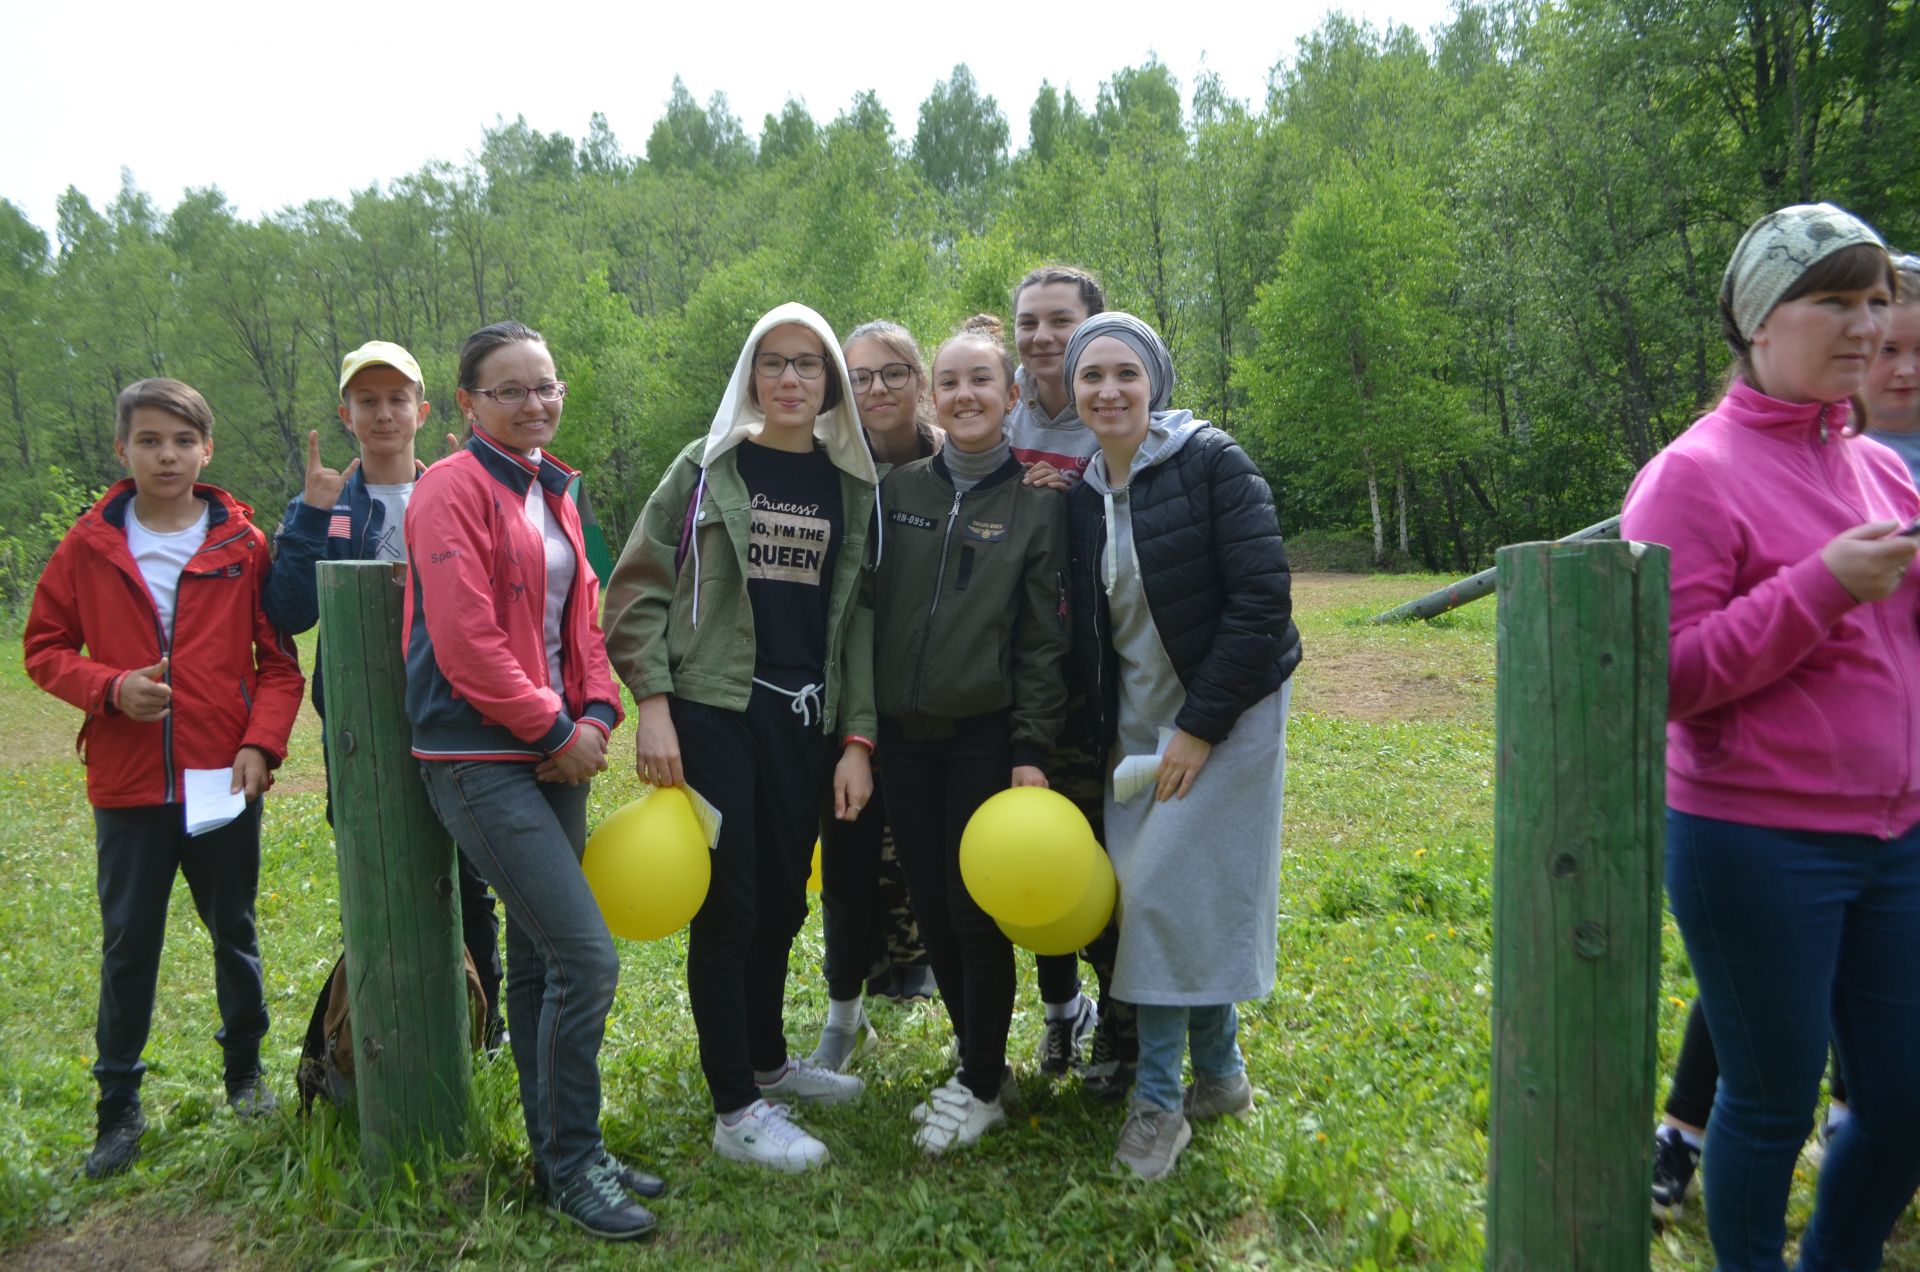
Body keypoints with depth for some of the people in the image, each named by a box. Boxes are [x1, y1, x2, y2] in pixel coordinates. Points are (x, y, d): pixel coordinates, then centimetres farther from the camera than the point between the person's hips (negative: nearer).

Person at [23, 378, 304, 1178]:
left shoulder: (244, 546, -2)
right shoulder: (89, 546, 0)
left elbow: (278, 661, 1)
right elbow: (45, 647, 6)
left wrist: (262, 743, -12)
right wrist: (110, 688, -12)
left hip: (223, 781, 0)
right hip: (128, 783, 0)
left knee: (234, 932, 14)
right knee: (128, 944, 8)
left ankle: (245, 1069, 34)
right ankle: (118, 1105, 24)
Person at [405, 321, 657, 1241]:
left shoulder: (554, 493, 15)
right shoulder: (453, 489, -10)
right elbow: (466, 638, -17)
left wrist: (595, 714, -1)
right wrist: (553, 729, -11)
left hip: (553, 754, 8)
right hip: (480, 758, -8)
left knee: (539, 957, 15)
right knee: (587, 956, -11)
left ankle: (557, 1152, 27)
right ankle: (573, 1166, 7)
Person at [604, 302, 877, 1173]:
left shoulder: (851, 486, 9)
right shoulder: (709, 466, 0)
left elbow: (857, 618, 7)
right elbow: (637, 588, -2)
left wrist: (856, 739, 1)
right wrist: (652, 705, -12)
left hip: (805, 720, 4)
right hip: (713, 711, -4)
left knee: (781, 903, 14)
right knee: (728, 906, -1)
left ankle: (767, 1062, 35)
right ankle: (735, 1111, 11)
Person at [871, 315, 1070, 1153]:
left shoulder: (1038, 502, -2)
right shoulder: (898, 489, 6)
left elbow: (1045, 639, -4)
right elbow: (867, 609, 8)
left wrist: (1031, 750, -10)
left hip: (986, 735, -4)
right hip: (903, 735, 4)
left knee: (976, 910, 0)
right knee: (932, 909, 10)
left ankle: (983, 1086, 19)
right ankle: (981, 1062, 28)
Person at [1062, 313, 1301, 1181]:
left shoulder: (1211, 463, -12)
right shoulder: (1085, 496, 7)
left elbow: (1261, 597, -17)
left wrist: (1203, 724, -18)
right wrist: (1105, 731, 5)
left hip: (1225, 711, -6)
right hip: (1137, 720, 6)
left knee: (1170, 882, -10)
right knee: (1146, 885, 5)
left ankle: (1159, 1095, 6)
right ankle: (1220, 1071, 24)